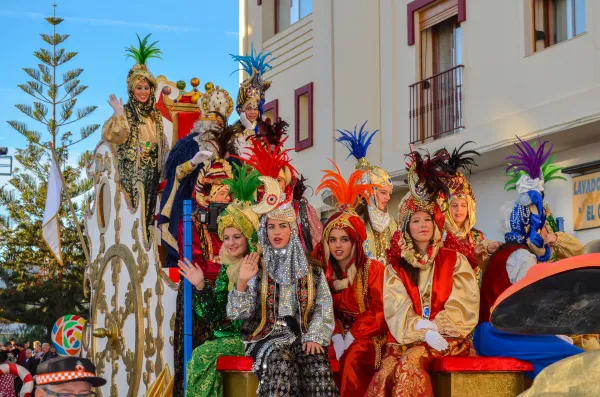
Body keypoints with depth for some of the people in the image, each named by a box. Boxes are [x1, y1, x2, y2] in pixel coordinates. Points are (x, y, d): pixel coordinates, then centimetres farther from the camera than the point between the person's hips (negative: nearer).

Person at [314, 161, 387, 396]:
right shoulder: (325, 272, 6)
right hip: (337, 335, 4)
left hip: (368, 335, -4)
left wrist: (352, 337, -18)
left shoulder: (373, 269, -5)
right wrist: (336, 337, -15)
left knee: (352, 359, -34)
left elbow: (380, 312, -9)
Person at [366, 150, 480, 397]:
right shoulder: (396, 265, 14)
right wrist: (424, 331, -17)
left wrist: (432, 327, -14)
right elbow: (396, 309, 1)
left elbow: (465, 306, 0)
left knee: (411, 361, -33)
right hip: (407, 337, 2)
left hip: (446, 336, -2)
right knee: (387, 371, -29)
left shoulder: (454, 260, 10)